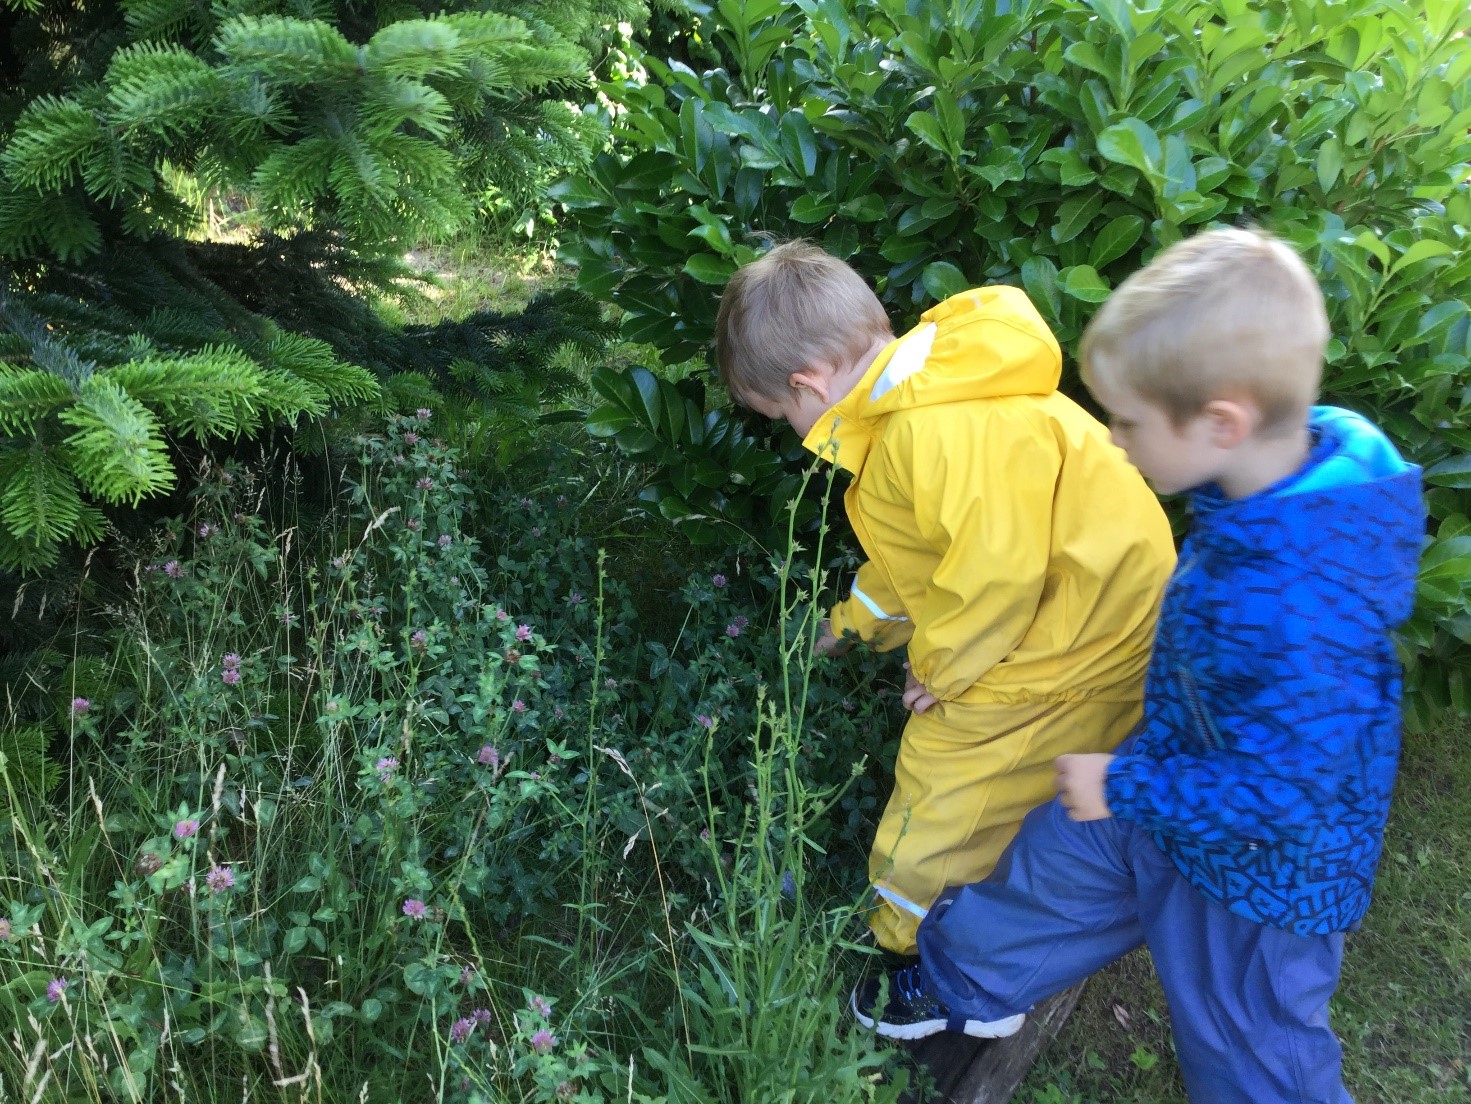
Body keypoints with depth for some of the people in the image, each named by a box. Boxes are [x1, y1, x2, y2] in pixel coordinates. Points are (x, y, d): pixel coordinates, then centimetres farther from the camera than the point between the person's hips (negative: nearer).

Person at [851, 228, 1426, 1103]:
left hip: (1256, 871, -8)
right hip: (1176, 792, 8)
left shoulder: (1296, 612, -41)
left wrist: (1125, 787, -22)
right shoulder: (1309, 454, -14)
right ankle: (963, 985, 52)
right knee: (1054, 859, 25)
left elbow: (1285, 787, -32)